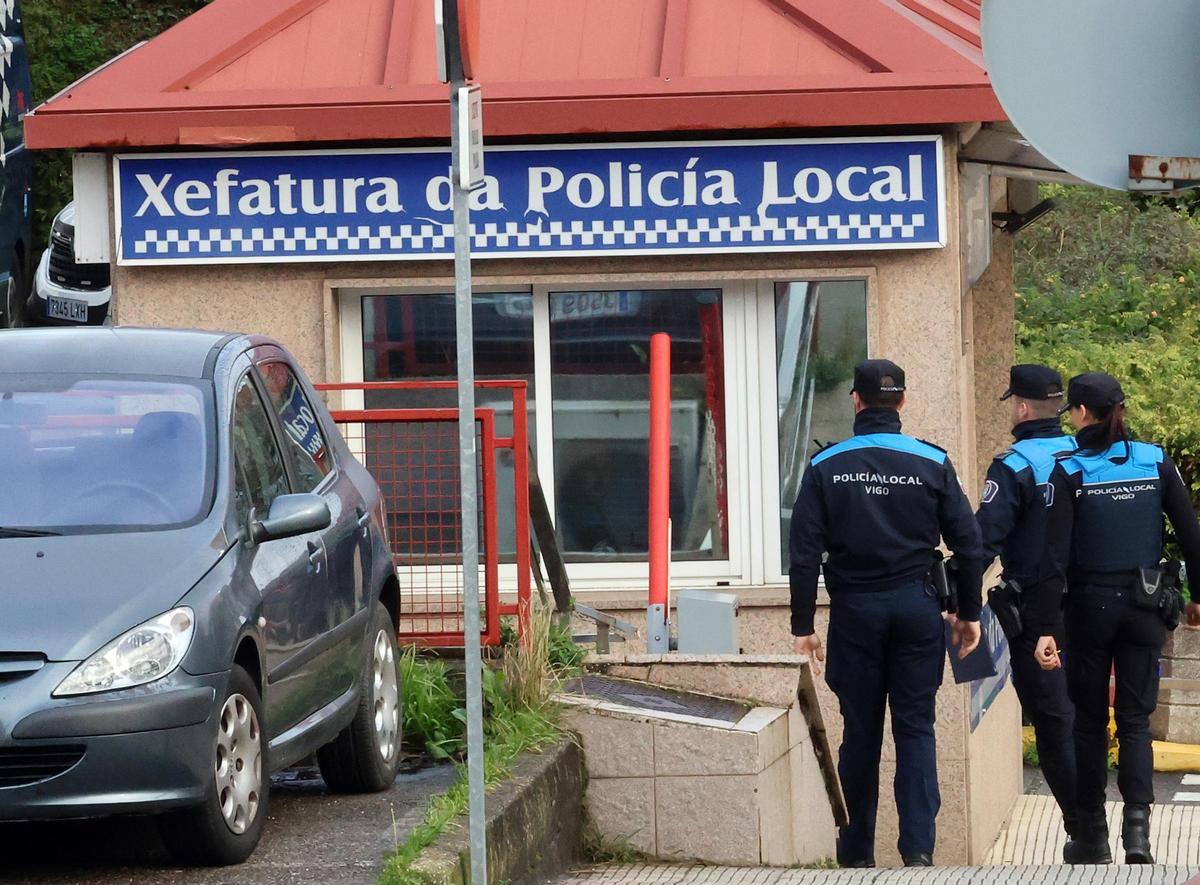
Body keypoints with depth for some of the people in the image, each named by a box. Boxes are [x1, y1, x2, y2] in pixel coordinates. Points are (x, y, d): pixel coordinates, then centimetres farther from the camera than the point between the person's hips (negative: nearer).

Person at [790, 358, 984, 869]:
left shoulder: (826, 467, -2)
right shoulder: (933, 464, -1)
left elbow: (804, 554, -4)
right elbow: (969, 545, 0)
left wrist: (803, 626, 1)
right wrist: (968, 613, 10)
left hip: (854, 610, 0)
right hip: (916, 606, 0)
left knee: (860, 732, 7)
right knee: (916, 728, 4)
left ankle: (857, 853, 14)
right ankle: (918, 849, -5)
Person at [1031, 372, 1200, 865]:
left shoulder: (1070, 472, -11)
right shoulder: (1155, 462, -2)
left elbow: (1056, 556, -15)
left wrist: (1045, 628, -15)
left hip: (1090, 604, -2)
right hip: (1144, 603, 2)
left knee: (1090, 720, 11)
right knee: (1135, 717, 7)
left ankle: (1092, 839, 16)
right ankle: (1137, 820, -15)